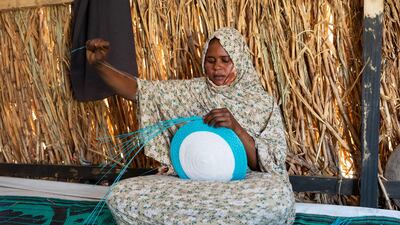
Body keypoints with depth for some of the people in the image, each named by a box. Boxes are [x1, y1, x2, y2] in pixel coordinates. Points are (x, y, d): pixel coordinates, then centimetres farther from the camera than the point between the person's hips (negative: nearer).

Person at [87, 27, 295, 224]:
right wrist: (99, 64, -12)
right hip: (192, 182, 2)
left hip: (242, 185, -2)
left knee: (280, 195, -37)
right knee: (121, 195, -19)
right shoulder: (192, 91, 9)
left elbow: (270, 165, -6)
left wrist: (235, 128, -20)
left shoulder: (262, 103, 2)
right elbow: (138, 91, 2)